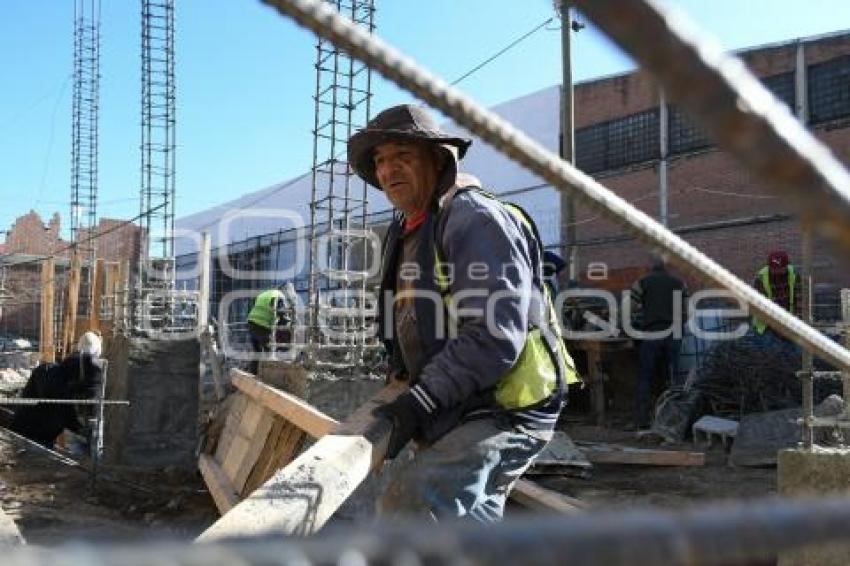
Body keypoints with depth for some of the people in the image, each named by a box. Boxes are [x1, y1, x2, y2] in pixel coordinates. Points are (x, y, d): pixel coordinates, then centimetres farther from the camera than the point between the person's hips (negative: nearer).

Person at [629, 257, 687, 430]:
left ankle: (642, 420, -2)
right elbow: (685, 312, 9)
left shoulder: (641, 283, 5)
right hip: (673, 336, 2)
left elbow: (633, 311, -2)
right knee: (672, 378, 7)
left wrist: (638, 330, 13)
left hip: (650, 335, -2)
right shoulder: (679, 283, 13)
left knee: (645, 379, 2)